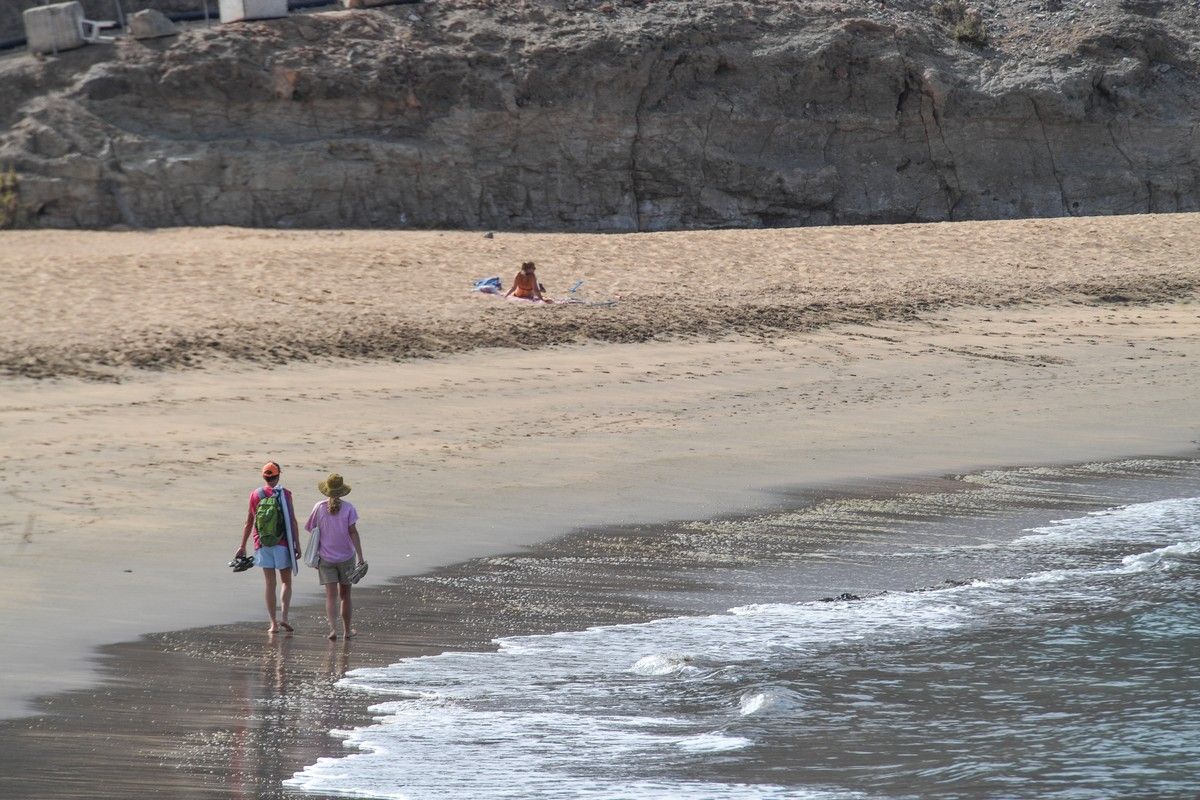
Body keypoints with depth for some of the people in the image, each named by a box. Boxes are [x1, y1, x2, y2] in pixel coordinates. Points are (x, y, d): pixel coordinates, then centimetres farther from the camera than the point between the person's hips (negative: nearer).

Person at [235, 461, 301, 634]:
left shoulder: (255, 495, 3)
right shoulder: (284, 494, -5)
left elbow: (249, 523, 7)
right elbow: (292, 521, -8)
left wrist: (243, 546, 14)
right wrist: (297, 545, -3)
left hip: (263, 545, 2)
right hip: (282, 544, -2)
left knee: (270, 583, 6)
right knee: (286, 582, 9)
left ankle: (273, 623, 3)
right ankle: (284, 617, -7)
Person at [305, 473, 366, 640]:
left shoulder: (319, 508, -2)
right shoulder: (348, 508, -6)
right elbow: (353, 532, -13)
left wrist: (314, 557, 14)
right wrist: (360, 557, -14)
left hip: (326, 558, 0)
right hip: (346, 557, 0)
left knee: (331, 596, -3)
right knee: (345, 595, 14)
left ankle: (333, 628, -21)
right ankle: (347, 630, 24)